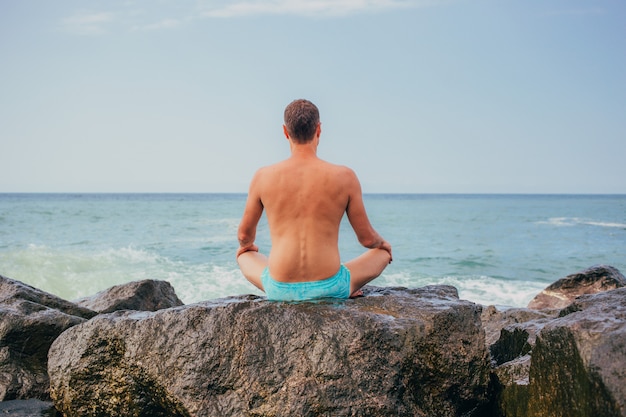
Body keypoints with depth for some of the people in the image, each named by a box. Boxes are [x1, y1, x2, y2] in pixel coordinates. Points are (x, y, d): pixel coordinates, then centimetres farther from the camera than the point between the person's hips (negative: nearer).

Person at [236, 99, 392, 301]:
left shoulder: (263, 177, -4)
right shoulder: (345, 177, -8)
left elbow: (245, 234, 11)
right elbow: (367, 239, 2)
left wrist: (246, 245, 36)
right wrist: (381, 242, 27)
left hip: (280, 291, 1)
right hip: (329, 289, -1)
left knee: (244, 255, 35)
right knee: (382, 253, 26)